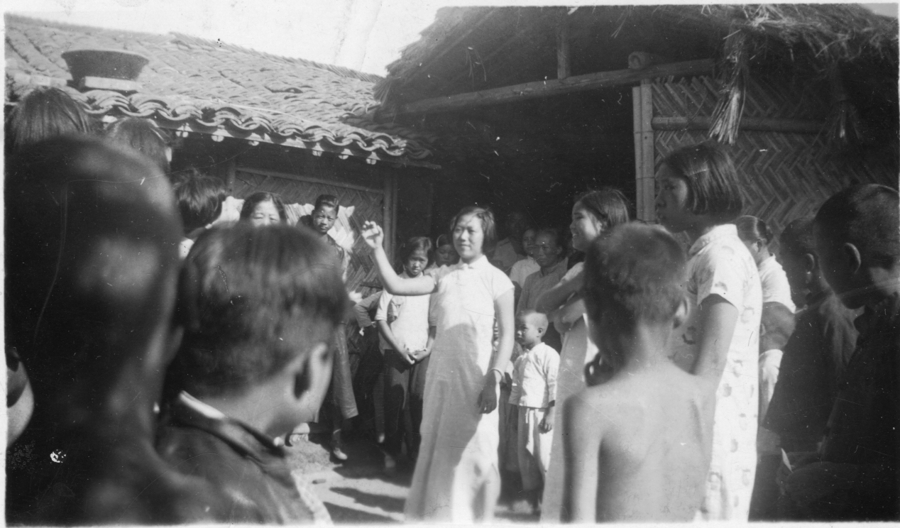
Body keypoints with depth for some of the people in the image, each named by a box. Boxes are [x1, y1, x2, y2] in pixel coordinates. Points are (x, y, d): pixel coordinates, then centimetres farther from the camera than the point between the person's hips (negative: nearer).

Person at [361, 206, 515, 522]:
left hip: (475, 378, -4)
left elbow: (506, 335, -5)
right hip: (440, 376, 4)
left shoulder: (496, 279, -3)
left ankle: (480, 519, 15)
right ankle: (437, 515, 26)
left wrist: (493, 381, -13)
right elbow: (395, 286, 1)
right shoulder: (443, 276, 8)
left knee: (477, 455, 1)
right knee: (437, 451, 12)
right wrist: (377, 248, -8)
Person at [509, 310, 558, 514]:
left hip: (542, 413, -8)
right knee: (525, 458, 11)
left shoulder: (548, 355, -9)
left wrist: (551, 414, -17)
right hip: (524, 413, 8)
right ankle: (533, 502, 21)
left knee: (545, 458, -7)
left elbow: (555, 386, -14)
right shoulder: (520, 360, 14)